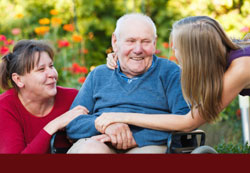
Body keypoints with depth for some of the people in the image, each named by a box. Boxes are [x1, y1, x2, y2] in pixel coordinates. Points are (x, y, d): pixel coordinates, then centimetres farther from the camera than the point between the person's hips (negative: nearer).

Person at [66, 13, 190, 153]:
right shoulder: (98, 75, 22)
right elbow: (72, 122, 13)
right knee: (91, 149, -34)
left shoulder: (169, 72, 12)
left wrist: (137, 138, -15)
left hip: (149, 145, -2)